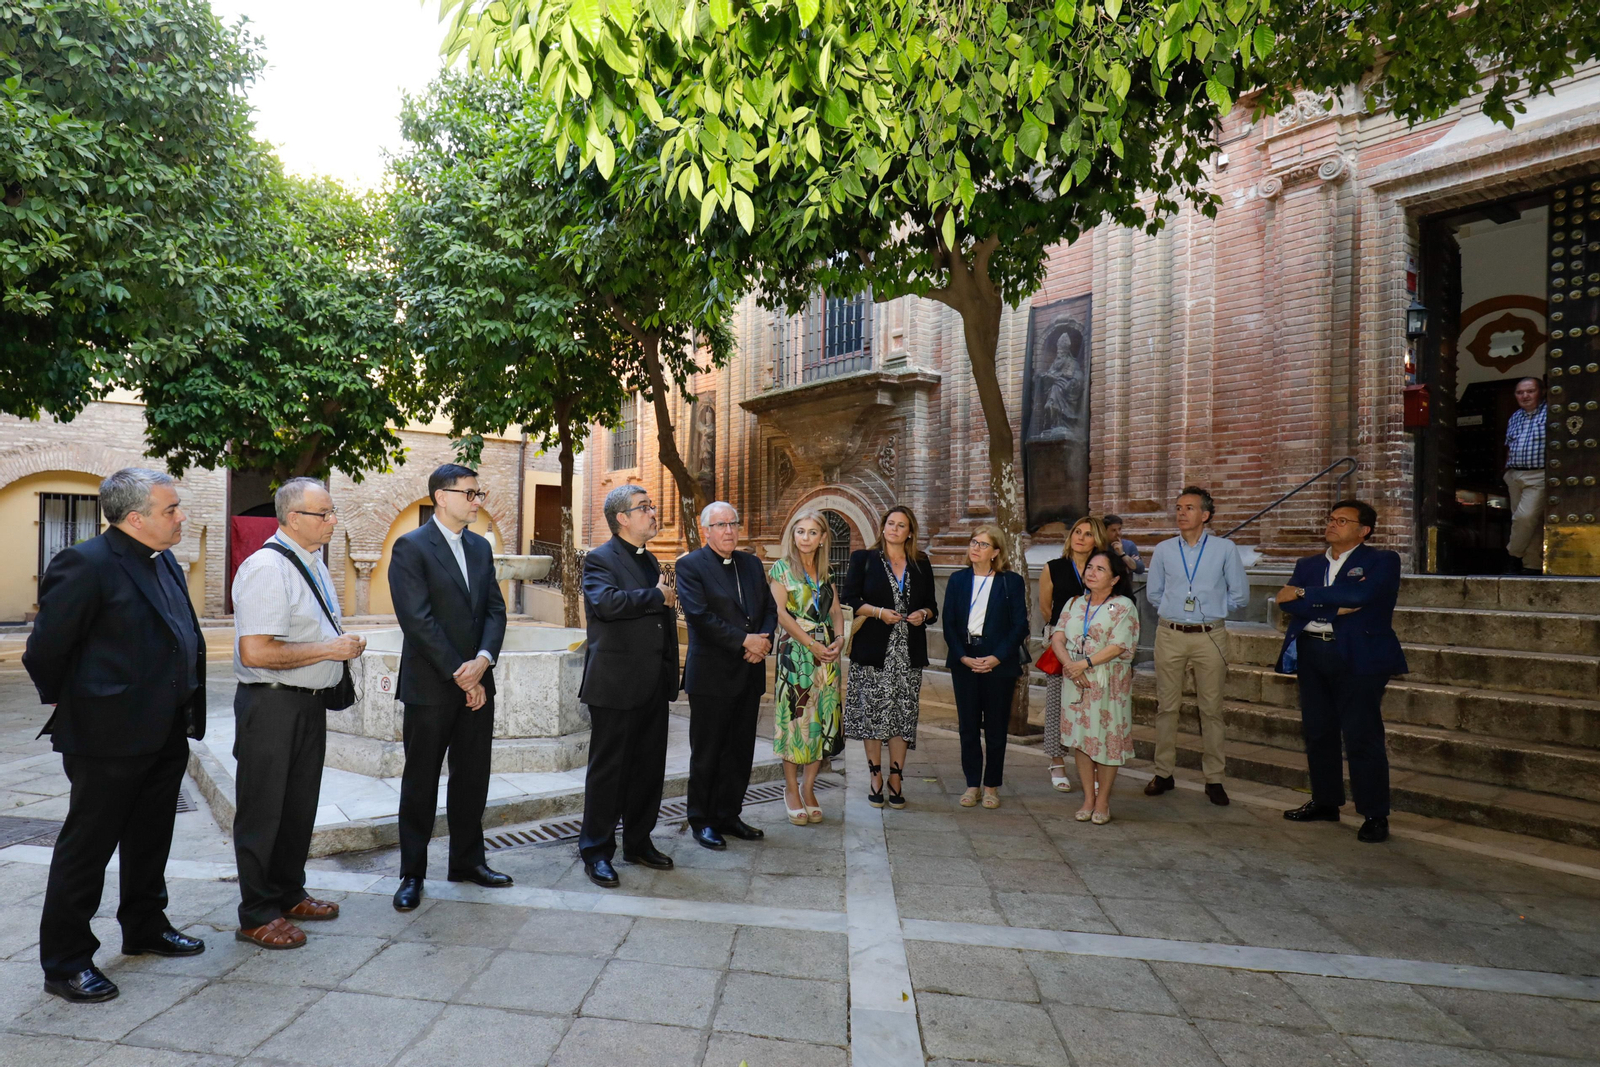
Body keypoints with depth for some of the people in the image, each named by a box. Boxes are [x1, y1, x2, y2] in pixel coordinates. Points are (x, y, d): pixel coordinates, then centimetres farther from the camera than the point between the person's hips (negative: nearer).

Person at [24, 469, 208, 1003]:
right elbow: (44, 651, -14)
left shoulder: (167, 564, 10)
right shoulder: (87, 564, -18)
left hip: (165, 735, 8)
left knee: (150, 840, 22)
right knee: (86, 848, 6)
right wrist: (71, 706, -1)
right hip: (109, 738, -8)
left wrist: (184, 710, 14)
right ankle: (65, 962, 20)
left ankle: (145, 928, 38)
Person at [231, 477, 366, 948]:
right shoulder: (266, 568, -21)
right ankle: (257, 916, 19)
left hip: (310, 699, 9)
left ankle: (289, 895, 37)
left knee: (300, 805, 20)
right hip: (272, 706, -9)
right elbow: (256, 652, -28)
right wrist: (330, 649, -22)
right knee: (264, 812, 5)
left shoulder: (313, 562, 11)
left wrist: (345, 644, 8)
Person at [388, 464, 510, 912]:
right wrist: (459, 675, -14)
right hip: (430, 686, -6)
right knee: (420, 782, 5)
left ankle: (467, 859, 27)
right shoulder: (411, 547, -8)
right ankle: (412, 874, 18)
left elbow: (495, 609, 7)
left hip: (476, 681, 6)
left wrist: (483, 660, -10)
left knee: (472, 777, 13)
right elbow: (418, 621, -15)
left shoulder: (481, 547, 11)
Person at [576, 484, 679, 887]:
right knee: (608, 770, 2)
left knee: (649, 767, 14)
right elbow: (606, 601, -30)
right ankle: (596, 851, 14)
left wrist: (670, 673, 19)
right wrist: (658, 597, -17)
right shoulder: (600, 560, -8)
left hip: (653, 686, 8)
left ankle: (639, 841, 28)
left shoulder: (649, 561, 17)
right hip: (616, 686, -8)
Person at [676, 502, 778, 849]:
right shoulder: (690, 566, -6)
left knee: (740, 751, 12)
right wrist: (745, 641, -18)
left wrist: (764, 641, -7)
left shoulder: (751, 563, 13)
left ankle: (728, 815, 25)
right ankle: (701, 821, 17)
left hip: (749, 674, 6)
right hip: (711, 675, -6)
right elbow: (700, 616, -17)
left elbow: (770, 609, 12)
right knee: (706, 753, 4)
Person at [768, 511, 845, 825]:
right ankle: (791, 789, 11)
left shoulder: (826, 573, 13)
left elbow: (836, 611, 13)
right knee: (794, 717, -2)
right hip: (794, 651, -4)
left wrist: (839, 639, -7)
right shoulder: (781, 568, -2)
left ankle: (808, 787, 15)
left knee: (822, 719, 4)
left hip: (826, 653, 5)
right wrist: (811, 644, -15)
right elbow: (781, 612, -9)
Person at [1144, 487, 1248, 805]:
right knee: (1167, 705, 5)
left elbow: (1239, 595, 6)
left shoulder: (1225, 549, 1)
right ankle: (1163, 773, 14)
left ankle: (1214, 779, 12)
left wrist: (1210, 609, 7)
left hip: (1209, 637, -1)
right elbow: (1154, 593, 17)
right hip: (1170, 635, 2)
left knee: (1211, 709, 3)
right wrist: (1177, 609, 10)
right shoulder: (1163, 550, 6)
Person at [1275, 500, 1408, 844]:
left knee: (1362, 738, -4)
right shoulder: (1309, 564, 15)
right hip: (1311, 654, 6)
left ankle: (1375, 816, 7)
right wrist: (1335, 608, -16)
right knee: (1317, 733, 11)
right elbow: (1288, 602, -1)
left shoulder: (1382, 561, 1)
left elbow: (1360, 593, -18)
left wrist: (1305, 594, -11)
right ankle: (1325, 802, 25)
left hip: (1357, 657, -5)